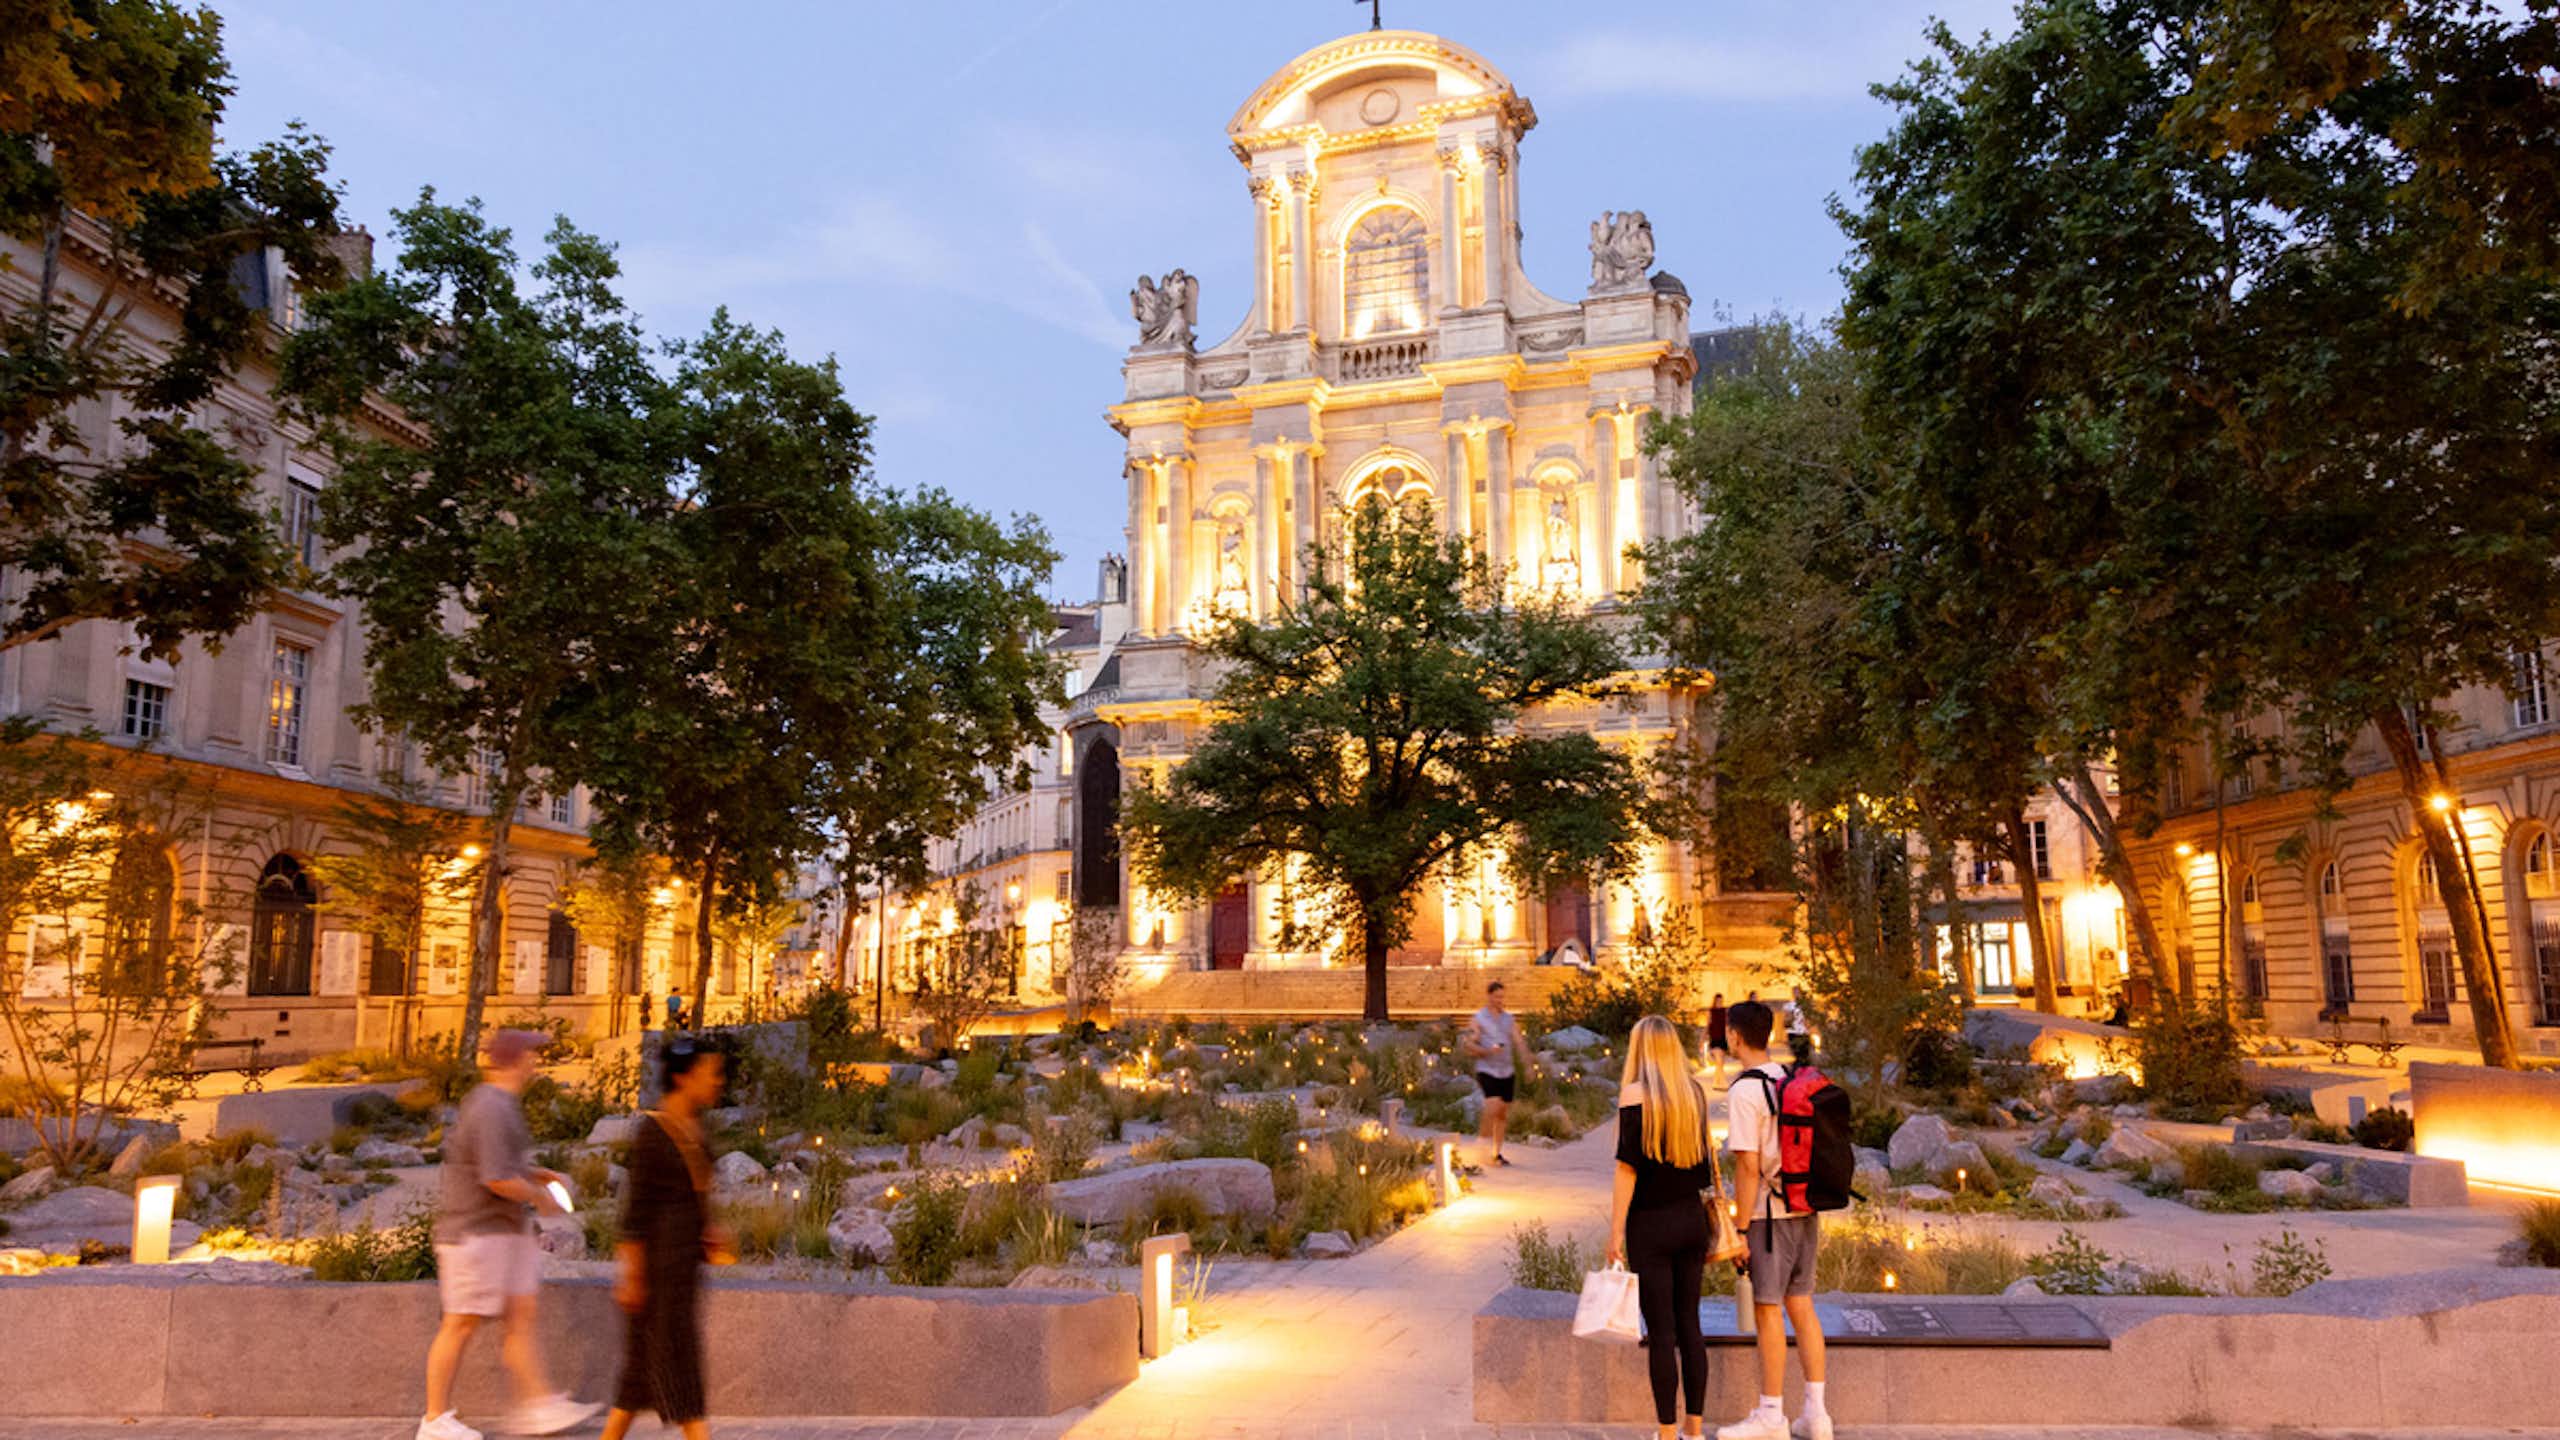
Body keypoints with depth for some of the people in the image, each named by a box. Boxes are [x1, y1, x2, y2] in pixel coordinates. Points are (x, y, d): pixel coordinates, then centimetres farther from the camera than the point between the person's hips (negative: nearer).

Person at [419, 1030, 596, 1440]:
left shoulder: (497, 1104, 12)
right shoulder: (493, 1110, -20)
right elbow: (497, 1180, -26)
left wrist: (537, 1173, 15)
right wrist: (541, 1196, -11)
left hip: (506, 1230, 10)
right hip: (476, 1232, -10)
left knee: (521, 1315, 6)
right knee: (462, 1325, 0)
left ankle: (539, 1405, 7)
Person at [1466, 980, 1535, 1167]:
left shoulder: (1510, 1019, 10)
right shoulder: (1478, 1020, -2)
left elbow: (1519, 1043, 6)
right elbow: (1469, 1046, -6)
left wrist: (1527, 1064, -7)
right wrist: (1488, 1051, -21)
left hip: (1507, 1072, 5)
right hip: (1487, 1071, -4)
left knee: (1503, 1114, 7)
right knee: (1493, 1107, -22)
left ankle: (1497, 1153, 17)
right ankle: (1483, 1139, -4)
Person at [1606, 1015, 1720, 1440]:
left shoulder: (1635, 1094, -13)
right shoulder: (1695, 1092, 3)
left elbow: (1628, 1166, -14)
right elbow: (1704, 1154, 12)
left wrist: (1616, 1231, -10)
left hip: (1651, 1225, -5)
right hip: (1692, 1219, 6)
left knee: (1660, 1330, 1)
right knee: (1689, 1322, 13)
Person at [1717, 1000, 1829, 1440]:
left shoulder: (1743, 1093, -16)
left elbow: (1748, 1166, -18)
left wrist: (1739, 1229, -13)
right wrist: (1815, 1220, 20)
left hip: (1768, 1214, -8)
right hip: (1805, 1208, 8)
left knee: (1767, 1311, 1)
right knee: (1800, 1304, 13)